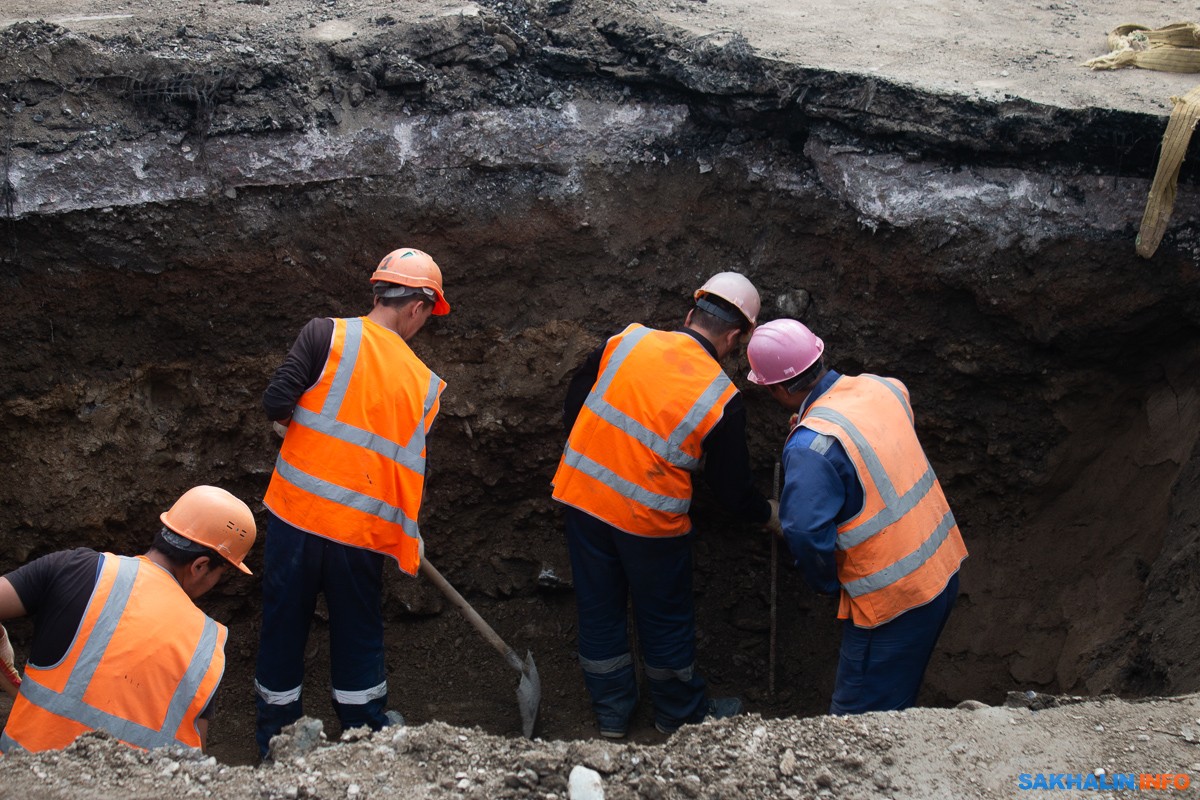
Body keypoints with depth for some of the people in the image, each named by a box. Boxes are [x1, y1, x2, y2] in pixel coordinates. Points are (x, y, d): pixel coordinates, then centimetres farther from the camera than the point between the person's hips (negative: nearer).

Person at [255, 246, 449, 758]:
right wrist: (408, 547, 16)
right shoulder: (423, 383, 1)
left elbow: (277, 404, -12)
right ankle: (366, 732, 30)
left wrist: (310, 435, 10)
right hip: (361, 529, 1)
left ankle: (275, 739, 29)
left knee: (283, 624, 15)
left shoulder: (327, 335, -6)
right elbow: (411, 468, 6)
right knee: (358, 633, 17)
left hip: (295, 511, 0)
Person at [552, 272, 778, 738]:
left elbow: (573, 406, 4)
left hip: (580, 492, 4)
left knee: (598, 609, 18)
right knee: (665, 619, 17)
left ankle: (611, 714, 34)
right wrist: (767, 516, 16)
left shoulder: (626, 341, -5)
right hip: (648, 518, -4)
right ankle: (681, 713, 37)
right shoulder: (722, 400, -13)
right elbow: (731, 488, -4)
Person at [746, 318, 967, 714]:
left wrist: (827, 583, -9)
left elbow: (806, 531, -29)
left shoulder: (812, 446, -23)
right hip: (944, 566, 8)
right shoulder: (880, 388, 0)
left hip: (895, 598, -8)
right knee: (897, 699, 26)